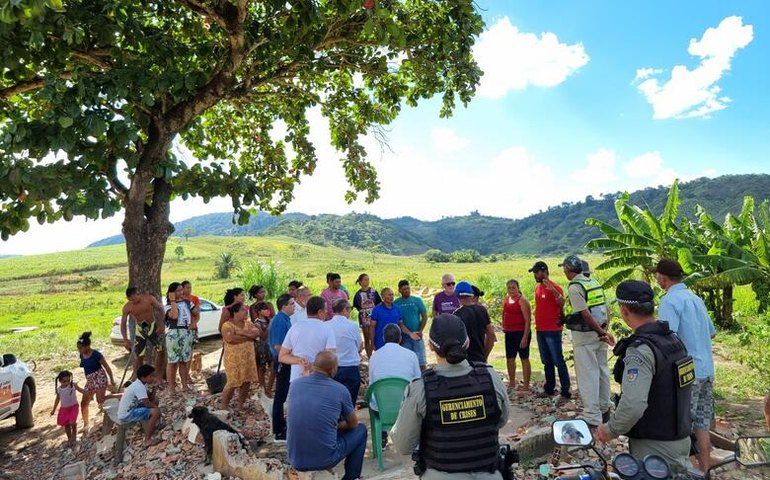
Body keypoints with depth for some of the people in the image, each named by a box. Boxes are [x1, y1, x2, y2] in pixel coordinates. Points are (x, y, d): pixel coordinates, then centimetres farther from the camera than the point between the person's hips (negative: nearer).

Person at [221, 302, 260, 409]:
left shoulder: (248, 323, 9)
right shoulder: (227, 325, -10)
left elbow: (256, 333, -6)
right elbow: (230, 338, -27)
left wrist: (241, 332, -19)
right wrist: (248, 336, -15)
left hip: (248, 359, 6)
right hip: (234, 359, -6)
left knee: (247, 382, 8)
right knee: (233, 383, -3)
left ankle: (240, 406, 24)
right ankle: (224, 407, 15)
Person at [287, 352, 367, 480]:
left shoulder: (295, 384, -2)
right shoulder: (340, 390, -12)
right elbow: (353, 424, 6)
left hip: (295, 460, 4)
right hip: (324, 460, -4)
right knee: (360, 429, 19)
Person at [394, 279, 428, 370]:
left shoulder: (417, 300, 1)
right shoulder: (396, 303, -2)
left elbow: (424, 316, 2)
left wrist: (420, 331, -6)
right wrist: (409, 333, -7)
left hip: (417, 335, 0)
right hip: (404, 337, 0)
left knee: (421, 361, 3)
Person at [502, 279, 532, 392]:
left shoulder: (522, 300, -12)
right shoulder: (506, 299, 9)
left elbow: (528, 320, -16)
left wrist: (525, 337, -20)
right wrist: (503, 326, 13)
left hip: (521, 332, -7)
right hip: (509, 333, 7)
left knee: (524, 358, 2)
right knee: (509, 358, 14)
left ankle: (526, 385, 11)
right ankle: (511, 383, 29)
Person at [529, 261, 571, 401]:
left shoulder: (554, 286, -13)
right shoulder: (537, 287, 11)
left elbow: (563, 304, -23)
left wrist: (554, 291, -37)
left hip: (552, 331, -8)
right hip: (540, 330, 8)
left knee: (558, 362, -2)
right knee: (546, 362, 16)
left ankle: (565, 392, 5)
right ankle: (549, 389, 27)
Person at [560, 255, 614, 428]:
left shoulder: (574, 287, -16)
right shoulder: (594, 282, 10)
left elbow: (586, 314, -20)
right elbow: (606, 310, 10)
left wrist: (602, 332, -12)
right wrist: (604, 331, 9)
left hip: (584, 335, -8)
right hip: (598, 333, 8)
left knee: (587, 375, -2)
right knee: (601, 370, 18)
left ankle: (593, 418, 2)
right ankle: (604, 409, 31)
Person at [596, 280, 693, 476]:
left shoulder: (641, 350, -27)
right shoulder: (674, 339, 2)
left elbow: (632, 406, -34)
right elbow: (686, 387, 13)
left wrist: (610, 430, -18)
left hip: (654, 447, -8)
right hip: (682, 439, 8)